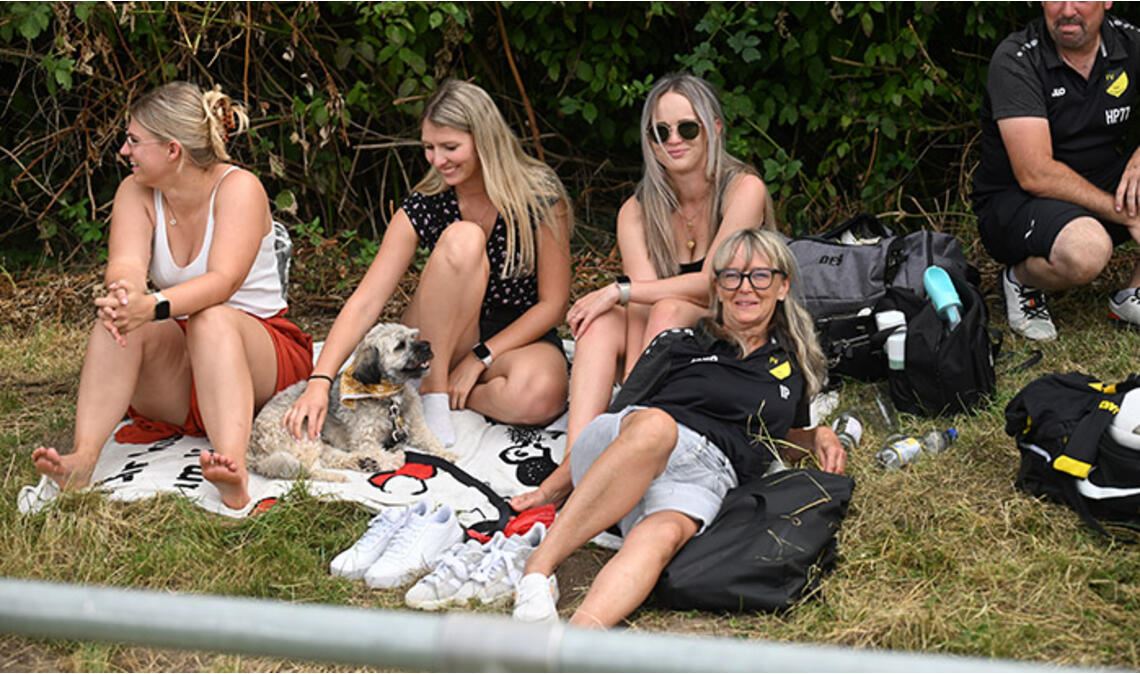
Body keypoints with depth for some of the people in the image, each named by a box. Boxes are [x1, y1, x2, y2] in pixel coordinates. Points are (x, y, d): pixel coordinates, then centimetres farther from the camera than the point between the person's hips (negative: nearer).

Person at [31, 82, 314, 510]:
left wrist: (155, 307, -46)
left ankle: (233, 470, -56)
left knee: (212, 319, -36)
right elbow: (126, 262, -17)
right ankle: (83, 458, -43)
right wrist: (124, 291, -42)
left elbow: (223, 281, -28)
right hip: (174, 370, 4)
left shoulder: (238, 188, -12)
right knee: (119, 319, -26)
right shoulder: (136, 192, 3)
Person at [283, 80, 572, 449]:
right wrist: (320, 381, -30)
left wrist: (479, 359, -15)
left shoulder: (540, 196, -12)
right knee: (462, 239, -30)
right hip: (438, 343, 1)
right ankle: (432, 388, -20)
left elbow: (553, 303, -8)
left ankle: (443, 390, -10)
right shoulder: (425, 205, -10)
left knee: (538, 396, -40)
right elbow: (366, 301, -16)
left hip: (520, 336, -1)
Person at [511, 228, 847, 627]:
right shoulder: (680, 344, 20)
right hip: (619, 452, -1)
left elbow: (784, 436, 42)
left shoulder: (791, 366, 28)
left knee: (663, 536, -38)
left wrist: (820, 437, 19)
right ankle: (539, 568, -47)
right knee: (656, 425, -41)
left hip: (703, 476, 1)